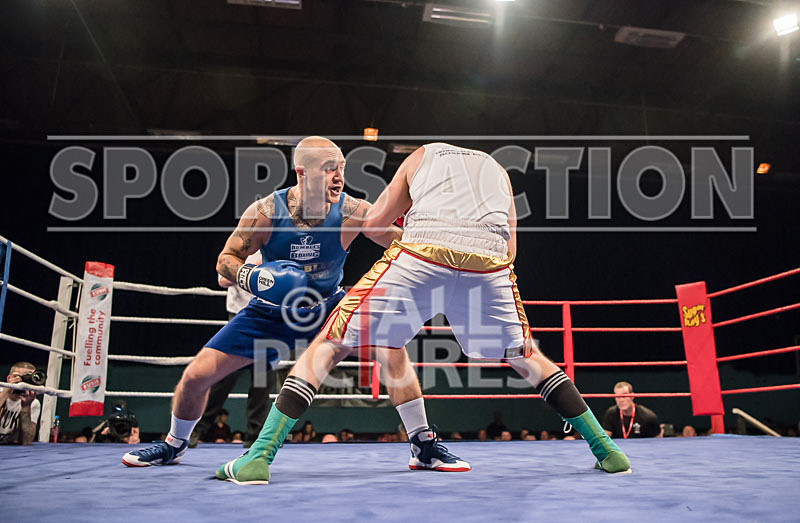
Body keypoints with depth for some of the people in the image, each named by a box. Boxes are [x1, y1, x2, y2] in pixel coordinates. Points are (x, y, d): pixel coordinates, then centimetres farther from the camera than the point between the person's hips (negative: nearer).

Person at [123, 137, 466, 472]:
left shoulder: (351, 211, -23)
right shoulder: (266, 212, -22)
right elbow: (225, 260, -11)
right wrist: (253, 277, -33)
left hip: (328, 305, 0)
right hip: (271, 309, 1)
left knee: (391, 348, -23)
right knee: (196, 375, -3)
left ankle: (425, 447, -5)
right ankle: (174, 445, 31)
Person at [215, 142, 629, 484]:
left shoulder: (421, 155, 31)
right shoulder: (498, 170, 36)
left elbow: (373, 222, 22)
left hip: (422, 253, -2)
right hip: (490, 261, 3)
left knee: (329, 345, 9)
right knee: (527, 358, 27)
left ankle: (259, 456, 3)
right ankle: (607, 451, 31)